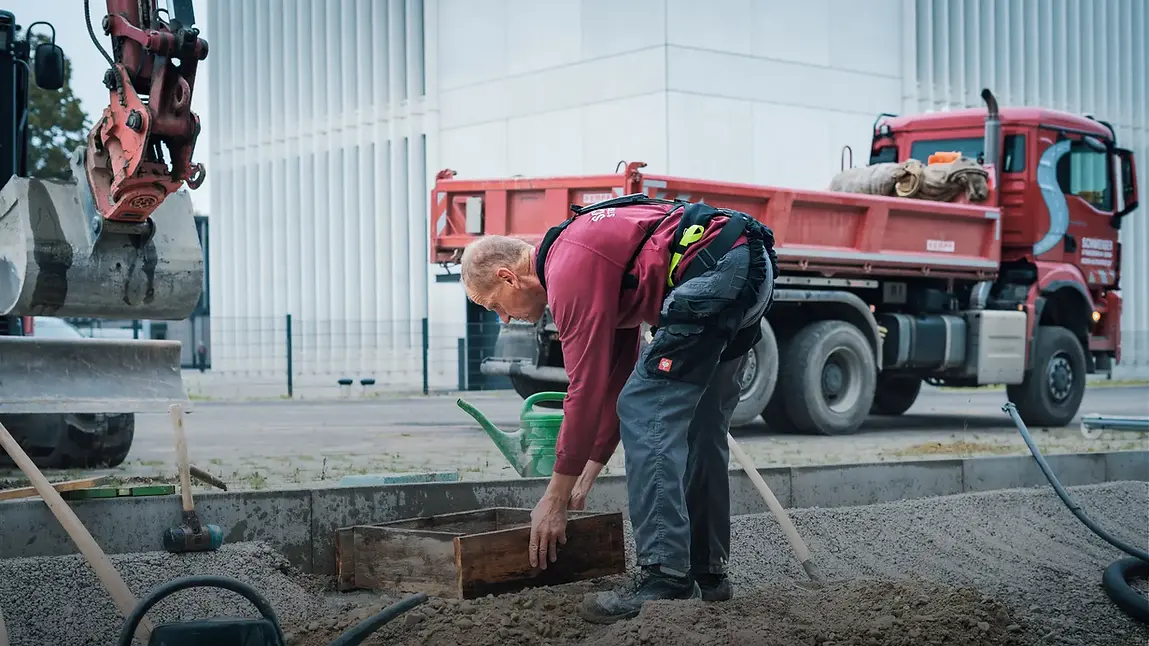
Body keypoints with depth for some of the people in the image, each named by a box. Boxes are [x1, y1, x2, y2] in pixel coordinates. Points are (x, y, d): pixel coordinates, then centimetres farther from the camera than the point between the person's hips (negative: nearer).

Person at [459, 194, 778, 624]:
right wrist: (587, 476, 28)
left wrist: (556, 499, 1)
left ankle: (665, 578, -13)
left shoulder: (569, 271, -7)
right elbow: (616, 376, 28)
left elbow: (586, 390, -7)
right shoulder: (584, 250, 24)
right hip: (753, 268, 11)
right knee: (698, 424, 17)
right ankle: (706, 571, 23)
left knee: (646, 412, -9)